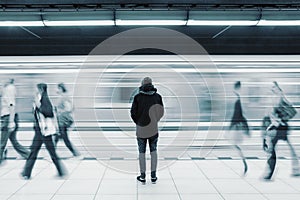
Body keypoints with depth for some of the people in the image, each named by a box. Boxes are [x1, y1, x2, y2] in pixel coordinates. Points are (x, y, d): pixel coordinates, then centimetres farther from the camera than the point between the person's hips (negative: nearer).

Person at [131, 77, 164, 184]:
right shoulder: (157, 96, -1)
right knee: (153, 150, 14)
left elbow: (133, 112, -7)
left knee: (142, 152, 11)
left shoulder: (138, 97, -6)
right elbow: (161, 112, 0)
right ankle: (153, 176, 14)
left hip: (141, 127, -1)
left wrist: (138, 122, 10)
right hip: (153, 128, 1)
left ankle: (143, 176, 15)